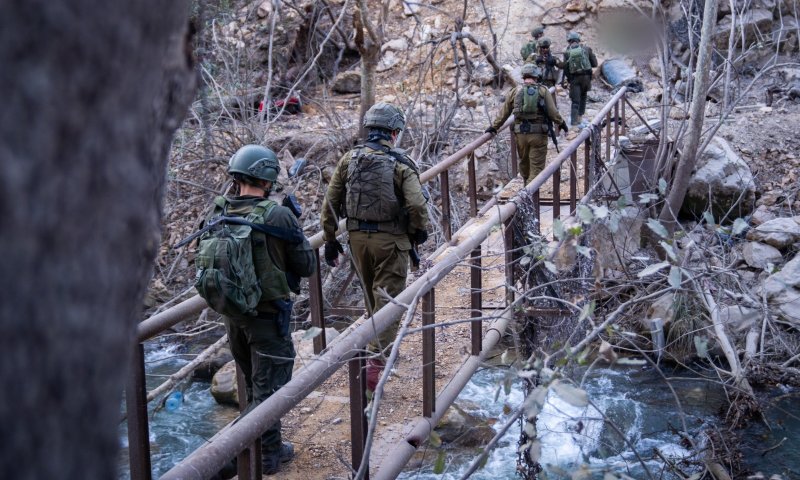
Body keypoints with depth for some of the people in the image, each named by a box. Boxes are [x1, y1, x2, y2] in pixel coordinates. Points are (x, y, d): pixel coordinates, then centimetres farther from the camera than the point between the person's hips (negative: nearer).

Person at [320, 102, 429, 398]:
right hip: (390, 240, -5)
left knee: (371, 298, 22)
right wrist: (420, 232, -1)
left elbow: (331, 203, 2)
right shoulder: (401, 164, -11)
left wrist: (330, 239, 11)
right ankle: (375, 364, -7)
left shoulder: (349, 159, 1)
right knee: (387, 301, 0)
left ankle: (381, 346, 41)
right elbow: (417, 205, -20)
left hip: (357, 238, 5)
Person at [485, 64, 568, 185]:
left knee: (524, 162, 21)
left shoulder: (515, 91, 4)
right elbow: (553, 112, -4)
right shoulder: (543, 91, -1)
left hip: (520, 134, 3)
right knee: (537, 166, 1)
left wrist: (494, 127, 18)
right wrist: (561, 123, 13)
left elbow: (504, 112, 7)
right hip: (538, 134, -3)